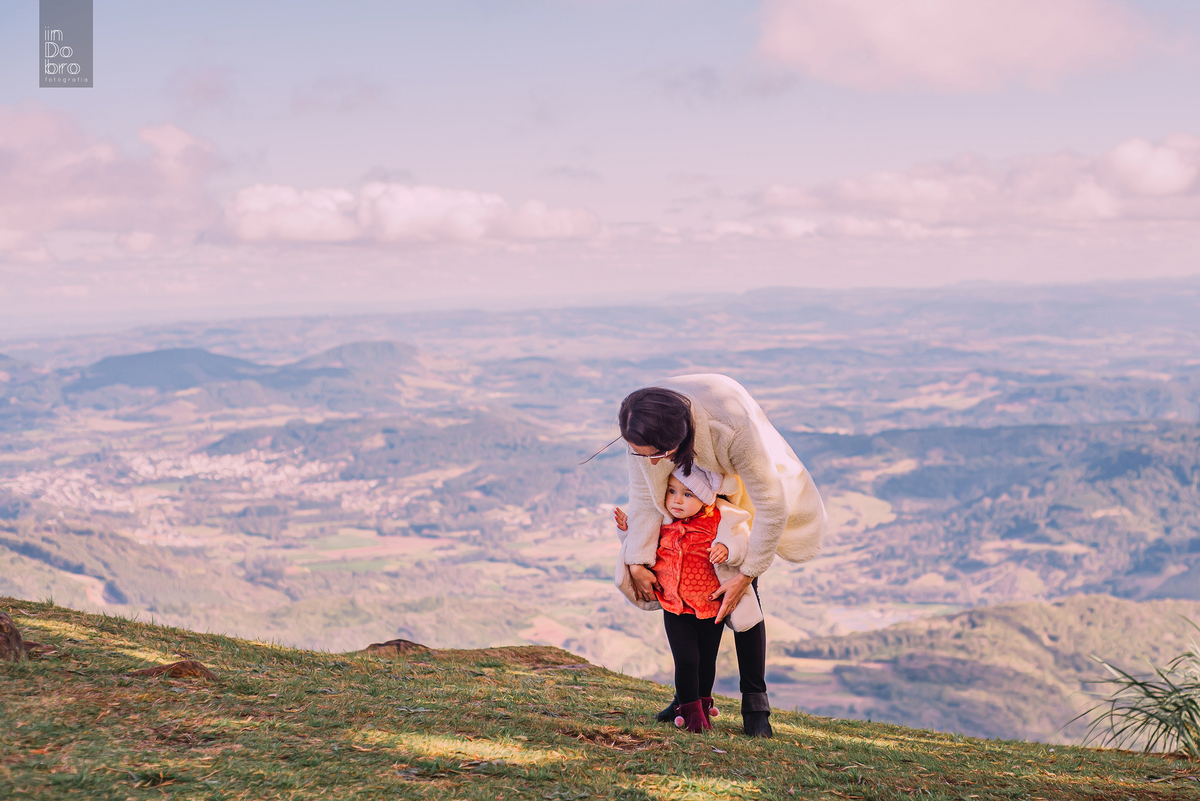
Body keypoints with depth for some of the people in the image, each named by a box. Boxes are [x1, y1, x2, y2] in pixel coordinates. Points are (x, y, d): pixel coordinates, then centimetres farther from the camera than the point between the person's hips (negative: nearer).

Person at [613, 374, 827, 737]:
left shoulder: (732, 426, -44)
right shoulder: (641, 428, -31)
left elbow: (772, 505, -33)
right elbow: (645, 496, -14)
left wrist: (745, 575, -27)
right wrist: (637, 561, -13)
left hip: (743, 488, -4)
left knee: (742, 595, -13)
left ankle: (755, 703, -2)